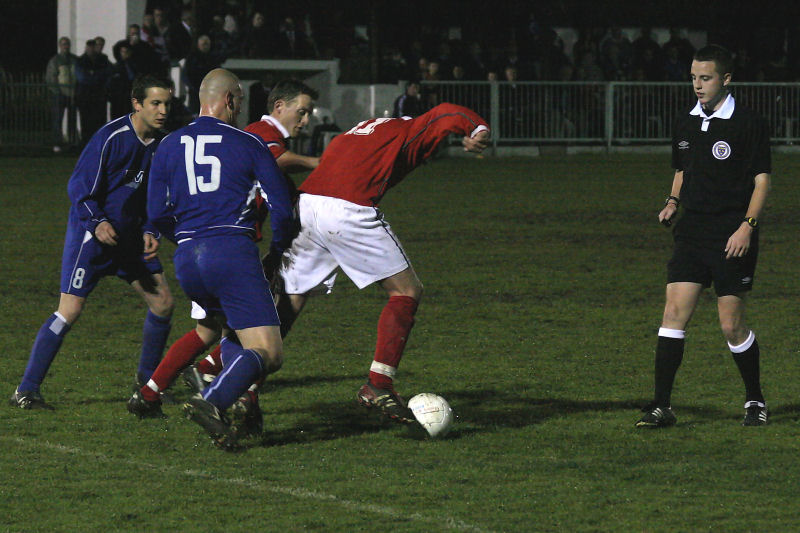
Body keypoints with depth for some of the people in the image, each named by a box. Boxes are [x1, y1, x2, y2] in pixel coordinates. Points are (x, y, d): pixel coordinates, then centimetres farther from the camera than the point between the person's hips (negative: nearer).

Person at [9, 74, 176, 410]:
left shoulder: (159, 144, 4)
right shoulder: (111, 137, -17)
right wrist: (97, 223, -28)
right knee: (69, 311, -13)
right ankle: (26, 391, -9)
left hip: (130, 235, 7)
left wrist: (150, 232, 2)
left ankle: (147, 380, 25)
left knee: (163, 302, 5)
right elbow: (79, 187, -15)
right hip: (92, 233, -7)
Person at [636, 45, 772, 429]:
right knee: (674, 312, -6)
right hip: (692, 231, 5)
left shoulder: (748, 124, -5)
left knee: (731, 325, -2)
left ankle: (755, 401, 18)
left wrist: (748, 225, -15)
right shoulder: (685, 126, 12)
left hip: (732, 237, -5)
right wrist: (673, 202, 6)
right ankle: (661, 407, -6)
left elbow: (761, 180, -5)